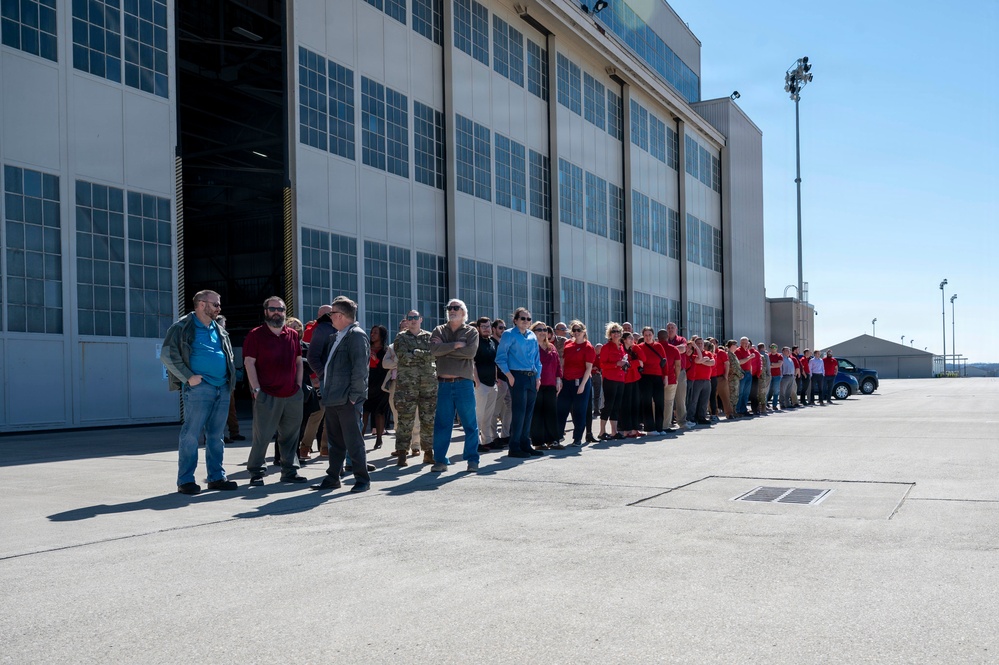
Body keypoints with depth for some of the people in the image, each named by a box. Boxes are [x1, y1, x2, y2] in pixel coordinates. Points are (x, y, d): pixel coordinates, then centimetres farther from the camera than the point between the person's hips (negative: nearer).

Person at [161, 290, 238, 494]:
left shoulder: (220, 331, 19)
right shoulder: (182, 327, -3)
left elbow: (229, 355, 28)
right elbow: (167, 355, -9)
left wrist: (231, 378, 13)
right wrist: (189, 377, -13)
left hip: (223, 389, 7)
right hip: (199, 387, -7)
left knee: (216, 436, 11)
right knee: (191, 434, -4)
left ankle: (217, 477, 17)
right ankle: (185, 480, 2)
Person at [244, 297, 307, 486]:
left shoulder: (293, 335, 13)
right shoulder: (255, 335, -1)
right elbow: (249, 363, -5)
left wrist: (298, 386, 9)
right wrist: (256, 389, -11)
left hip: (292, 395, 5)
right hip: (267, 396, -4)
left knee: (290, 435, 9)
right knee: (262, 436, -2)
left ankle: (290, 471, 18)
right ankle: (256, 472, 10)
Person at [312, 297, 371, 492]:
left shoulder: (357, 335, -10)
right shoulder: (334, 338, 17)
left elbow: (360, 368, -17)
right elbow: (322, 360, 30)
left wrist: (354, 395, -19)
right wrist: (323, 378, 16)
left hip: (347, 400, -9)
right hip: (332, 399, 9)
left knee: (353, 441, -4)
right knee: (335, 442, 15)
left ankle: (362, 479, 4)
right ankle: (332, 478, 23)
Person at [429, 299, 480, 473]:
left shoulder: (471, 332, 6)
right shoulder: (438, 331, 12)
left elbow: (470, 352, -13)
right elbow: (434, 349, -7)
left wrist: (444, 348, -8)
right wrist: (456, 345, -12)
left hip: (464, 384, -2)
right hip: (444, 384, 2)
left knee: (470, 424, 3)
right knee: (441, 424, 4)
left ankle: (472, 459, 12)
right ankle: (440, 460, 11)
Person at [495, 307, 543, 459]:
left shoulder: (533, 336, 16)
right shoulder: (509, 335, -2)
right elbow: (500, 358, -6)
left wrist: (538, 376, 12)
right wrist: (509, 376, -13)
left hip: (532, 377, 7)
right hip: (517, 376, -7)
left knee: (529, 412, 8)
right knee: (518, 412, -8)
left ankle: (525, 444, 17)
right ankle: (514, 447, -3)